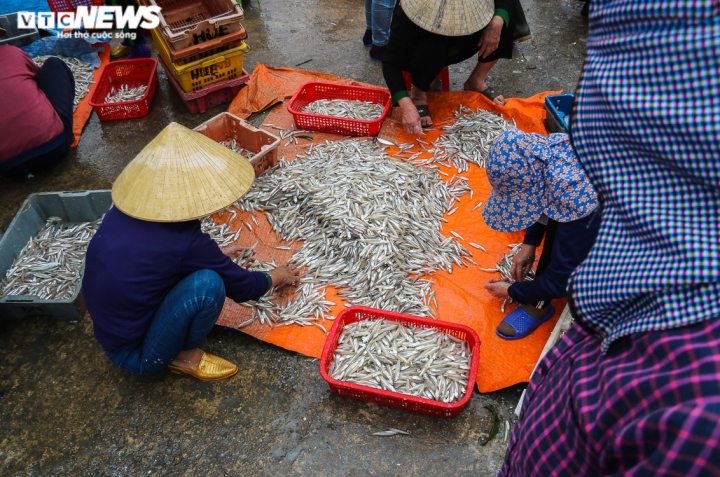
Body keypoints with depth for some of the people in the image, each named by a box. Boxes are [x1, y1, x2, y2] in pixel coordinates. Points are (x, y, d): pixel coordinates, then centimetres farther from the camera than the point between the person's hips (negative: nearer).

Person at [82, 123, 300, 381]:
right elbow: (242, 287, -10)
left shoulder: (122, 211, -8)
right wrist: (276, 277, 10)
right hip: (136, 355, -7)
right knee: (207, 282, -23)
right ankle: (184, 356, 3)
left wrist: (216, 256, 25)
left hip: (110, 334, 7)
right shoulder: (184, 240, -27)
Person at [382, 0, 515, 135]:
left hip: (453, 49, 4)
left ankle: (476, 82, 2)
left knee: (507, 22, -17)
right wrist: (407, 107, -48)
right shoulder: (408, 14, -37)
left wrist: (497, 22, -34)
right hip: (417, 55, -4)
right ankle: (418, 93, -9)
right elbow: (391, 63, -36)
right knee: (431, 49, -39)